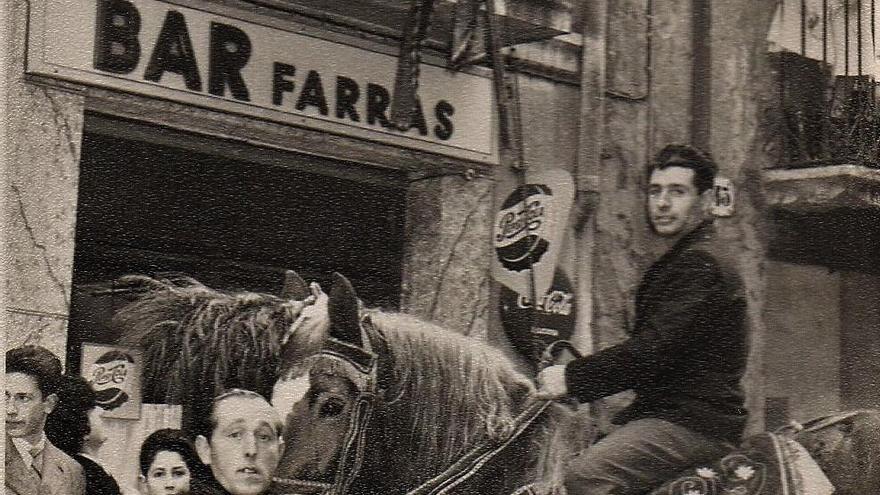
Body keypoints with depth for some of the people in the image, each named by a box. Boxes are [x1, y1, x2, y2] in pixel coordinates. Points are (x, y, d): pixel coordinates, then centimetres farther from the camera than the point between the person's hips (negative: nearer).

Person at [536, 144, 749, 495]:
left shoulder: (700, 263, -12)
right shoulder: (677, 262, 23)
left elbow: (654, 349, -21)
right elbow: (647, 345, 23)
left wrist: (572, 378, -18)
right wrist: (571, 376, 12)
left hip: (697, 420, -11)